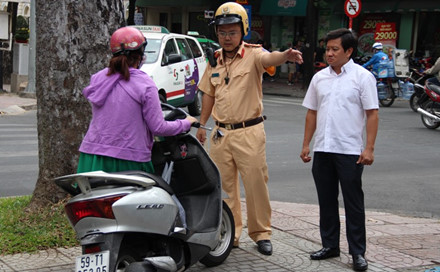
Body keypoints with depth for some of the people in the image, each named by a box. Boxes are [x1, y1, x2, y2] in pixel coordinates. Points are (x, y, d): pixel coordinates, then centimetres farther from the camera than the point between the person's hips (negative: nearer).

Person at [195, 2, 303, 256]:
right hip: (221, 133, 5)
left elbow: (269, 58, -32)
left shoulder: (253, 54, -8)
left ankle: (261, 233, 16)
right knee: (224, 186, 11)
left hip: (249, 132, -5)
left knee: (256, 184, 0)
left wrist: (286, 55, -54)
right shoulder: (214, 60, 9)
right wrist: (201, 125, 19)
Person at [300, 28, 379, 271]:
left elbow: (372, 114, -7)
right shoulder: (319, 78, 10)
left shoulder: (362, 77, -4)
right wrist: (306, 144, 10)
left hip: (350, 151, -5)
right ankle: (330, 245, 24)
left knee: (353, 203, 1)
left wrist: (369, 148, -14)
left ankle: (358, 252, 9)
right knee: (326, 201, 12)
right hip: (322, 150, 5)